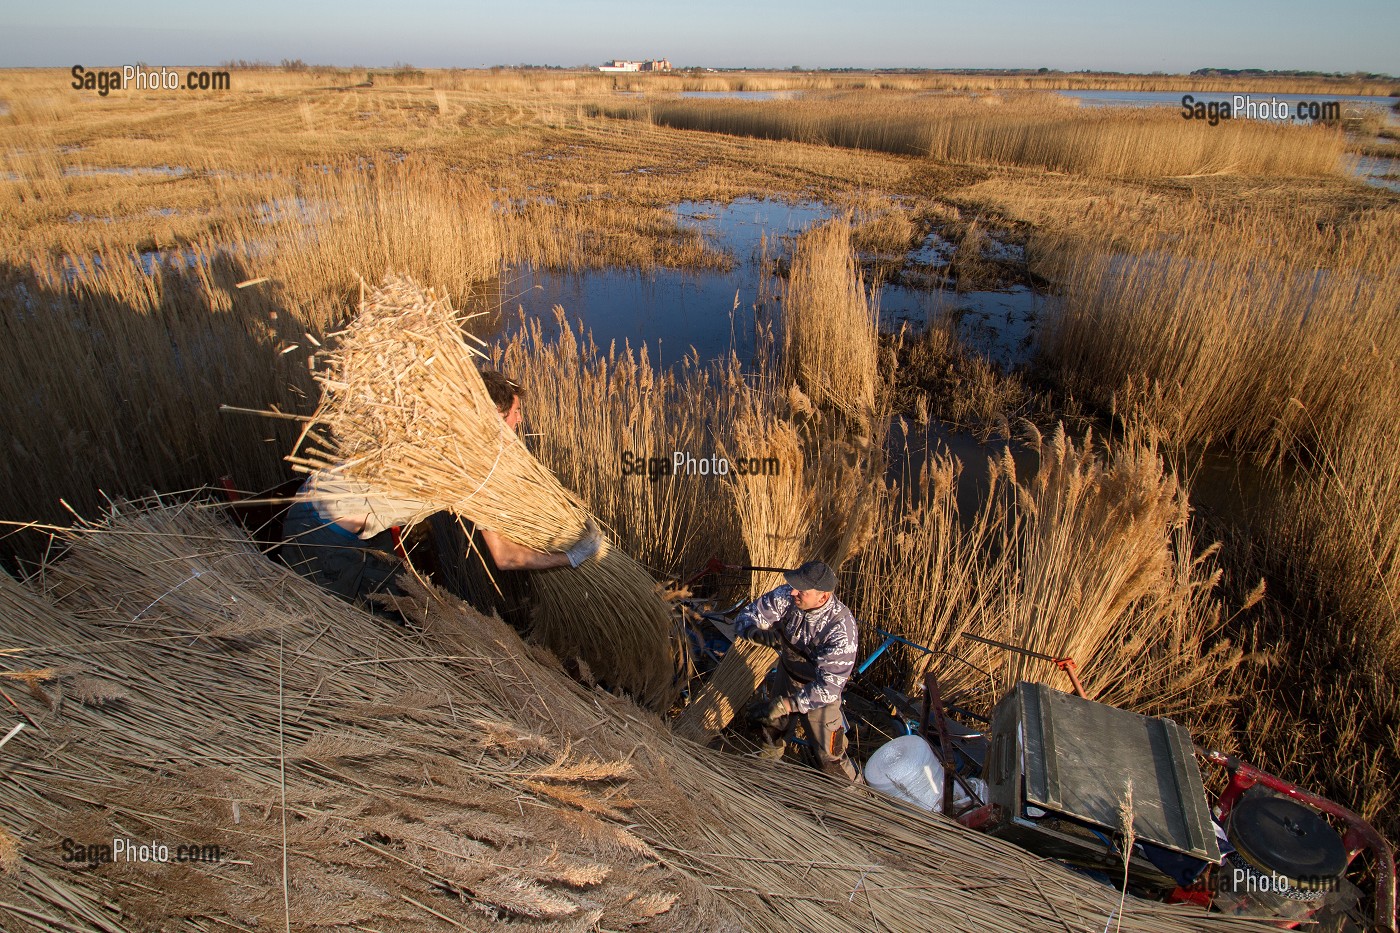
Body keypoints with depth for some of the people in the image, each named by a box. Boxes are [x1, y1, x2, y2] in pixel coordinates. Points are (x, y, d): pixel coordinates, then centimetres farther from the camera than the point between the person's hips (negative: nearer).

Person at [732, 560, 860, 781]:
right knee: (771, 724, 29)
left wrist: (787, 704, -37)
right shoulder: (786, 596, -26)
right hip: (786, 674, 5)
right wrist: (758, 633, -40)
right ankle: (767, 764, 61)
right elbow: (746, 616, -18)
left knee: (829, 757, 6)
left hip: (820, 692, -5)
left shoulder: (841, 628, -37)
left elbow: (829, 686, -35)